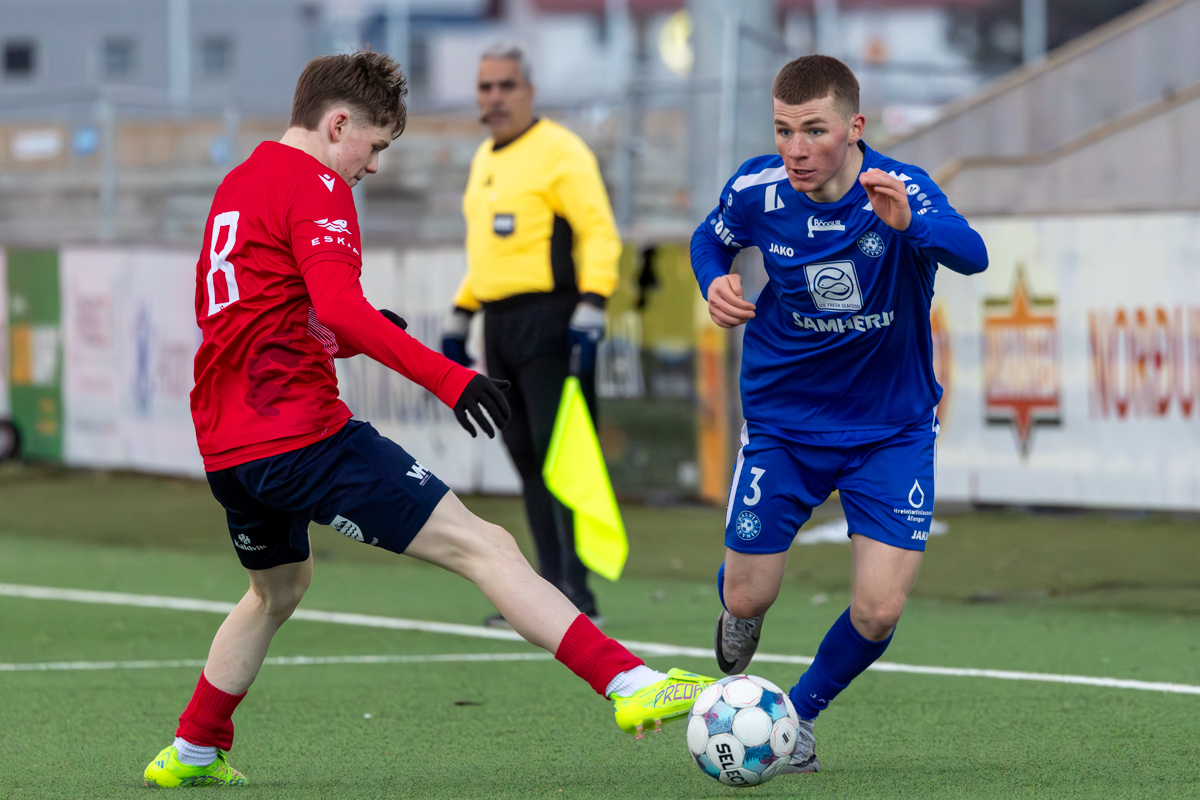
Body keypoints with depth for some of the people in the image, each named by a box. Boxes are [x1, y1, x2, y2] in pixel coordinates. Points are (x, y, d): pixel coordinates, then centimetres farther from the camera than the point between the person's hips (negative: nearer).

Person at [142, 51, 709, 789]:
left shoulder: (237, 186, 20)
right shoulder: (316, 188, -8)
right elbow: (339, 307, -24)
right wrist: (448, 378, -28)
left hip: (224, 444, 9)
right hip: (303, 431, -9)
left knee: (278, 591, 33)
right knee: (483, 547, -13)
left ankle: (193, 753, 38)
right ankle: (630, 684, -23)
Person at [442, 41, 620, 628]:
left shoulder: (560, 151, -6)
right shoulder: (485, 160, 20)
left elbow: (600, 234, -12)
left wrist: (590, 313, -22)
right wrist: (460, 318, 24)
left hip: (548, 319, -8)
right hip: (500, 326, 8)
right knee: (528, 462, 7)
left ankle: (578, 597, -13)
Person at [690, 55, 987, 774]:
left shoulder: (903, 192, -24)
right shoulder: (757, 191, -14)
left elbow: (972, 255, -44)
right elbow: (712, 238, 9)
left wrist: (909, 223, -64)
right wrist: (714, 282, -13)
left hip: (891, 430, -2)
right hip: (783, 422, 2)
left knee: (879, 611, -10)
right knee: (749, 598, 4)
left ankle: (800, 714, 21)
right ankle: (741, 617, 45)